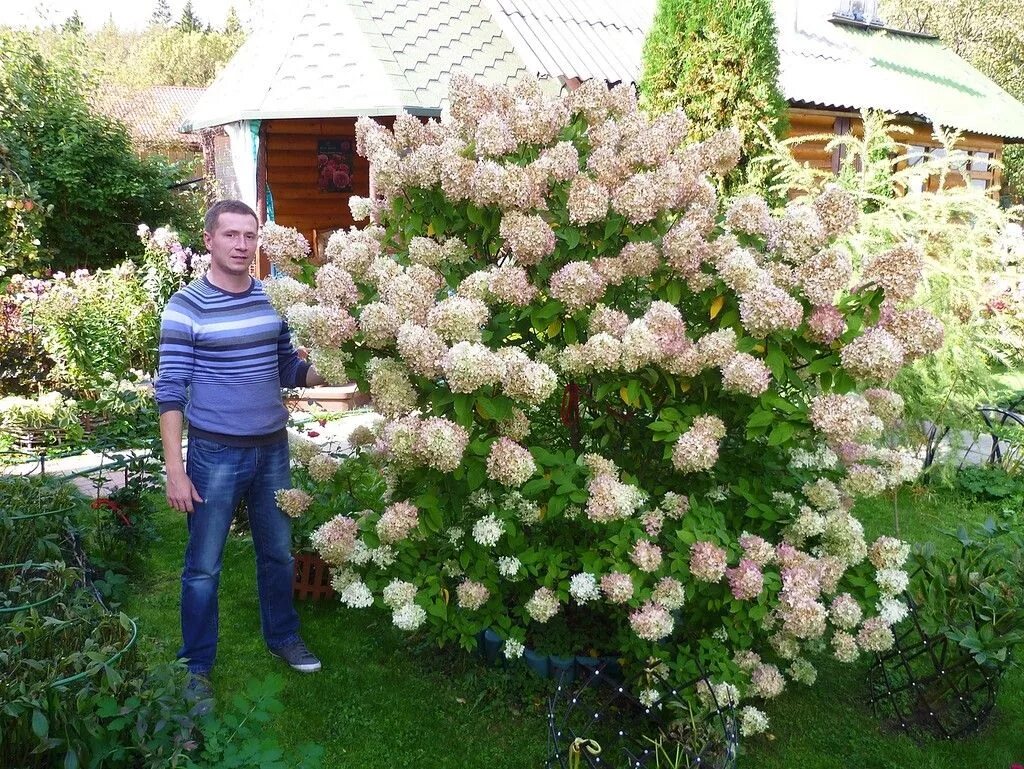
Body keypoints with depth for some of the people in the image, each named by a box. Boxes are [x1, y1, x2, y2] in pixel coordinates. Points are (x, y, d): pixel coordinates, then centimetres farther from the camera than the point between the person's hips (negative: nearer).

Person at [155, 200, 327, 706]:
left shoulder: (273, 300, 2)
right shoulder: (186, 307, -11)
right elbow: (171, 391, -11)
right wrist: (174, 469, -14)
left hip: (272, 448, 5)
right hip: (215, 455, -4)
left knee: (278, 552, 18)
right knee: (204, 566, 8)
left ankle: (282, 636, 40)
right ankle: (196, 666, 26)